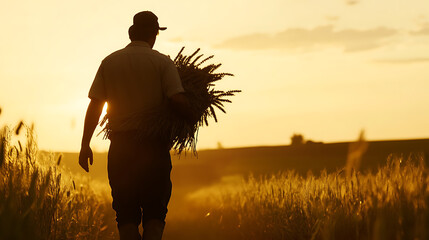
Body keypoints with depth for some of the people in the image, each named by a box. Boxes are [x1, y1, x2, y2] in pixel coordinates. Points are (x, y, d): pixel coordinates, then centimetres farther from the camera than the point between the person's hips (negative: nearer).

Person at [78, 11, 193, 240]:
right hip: (154, 143, -2)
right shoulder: (162, 62, -1)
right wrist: (190, 118, 6)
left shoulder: (109, 62, 6)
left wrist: (85, 146, 5)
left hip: (121, 145, 2)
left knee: (126, 212, 7)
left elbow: (95, 106, 2)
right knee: (155, 211, 5)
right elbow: (178, 101, -14)